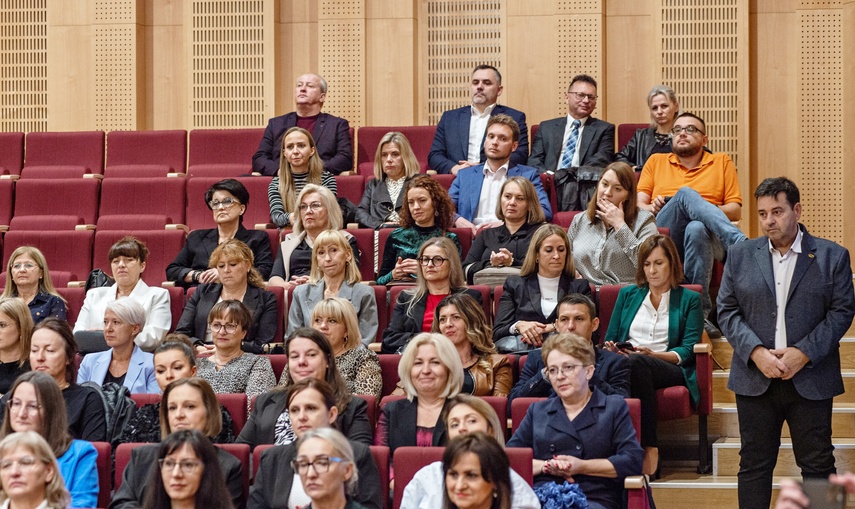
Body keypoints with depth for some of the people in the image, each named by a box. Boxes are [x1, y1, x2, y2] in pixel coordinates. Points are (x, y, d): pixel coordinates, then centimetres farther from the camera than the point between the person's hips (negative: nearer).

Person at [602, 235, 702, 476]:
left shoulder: (689, 300, 16)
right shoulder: (627, 294, 26)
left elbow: (688, 350, 4)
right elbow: (610, 339, 23)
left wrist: (653, 355, -14)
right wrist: (611, 349, -3)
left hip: (670, 369, -2)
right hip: (624, 364, 2)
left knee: (636, 363, -40)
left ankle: (649, 448, -40)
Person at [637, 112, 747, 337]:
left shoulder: (722, 162, 23)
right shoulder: (656, 161, 28)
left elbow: (736, 210, 14)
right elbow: (638, 204, 18)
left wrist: (707, 211, -6)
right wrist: (652, 208, -6)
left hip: (705, 234, 0)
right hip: (663, 237, 0)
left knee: (697, 228, -41)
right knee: (686, 194, -32)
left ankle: (699, 312, -42)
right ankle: (739, 243, -45)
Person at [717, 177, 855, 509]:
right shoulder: (740, 256, 7)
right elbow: (727, 311, 5)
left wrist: (804, 353, -13)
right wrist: (756, 352, -11)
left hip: (810, 379, -2)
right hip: (755, 378, 2)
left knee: (818, 463, 3)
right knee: (754, 463, 6)